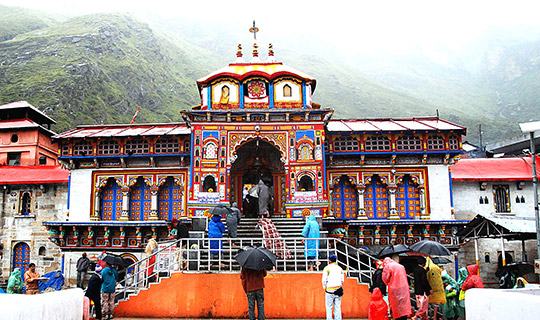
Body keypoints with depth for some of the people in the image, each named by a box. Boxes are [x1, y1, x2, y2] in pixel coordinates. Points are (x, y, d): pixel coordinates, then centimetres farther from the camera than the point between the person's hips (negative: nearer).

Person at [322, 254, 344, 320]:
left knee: (329, 307, 4)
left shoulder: (327, 268, -5)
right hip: (338, 290, 4)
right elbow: (342, 280, 12)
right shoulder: (340, 268, 9)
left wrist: (325, 288, 7)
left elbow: (324, 280, -7)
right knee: (337, 307, 8)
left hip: (330, 290, -4)